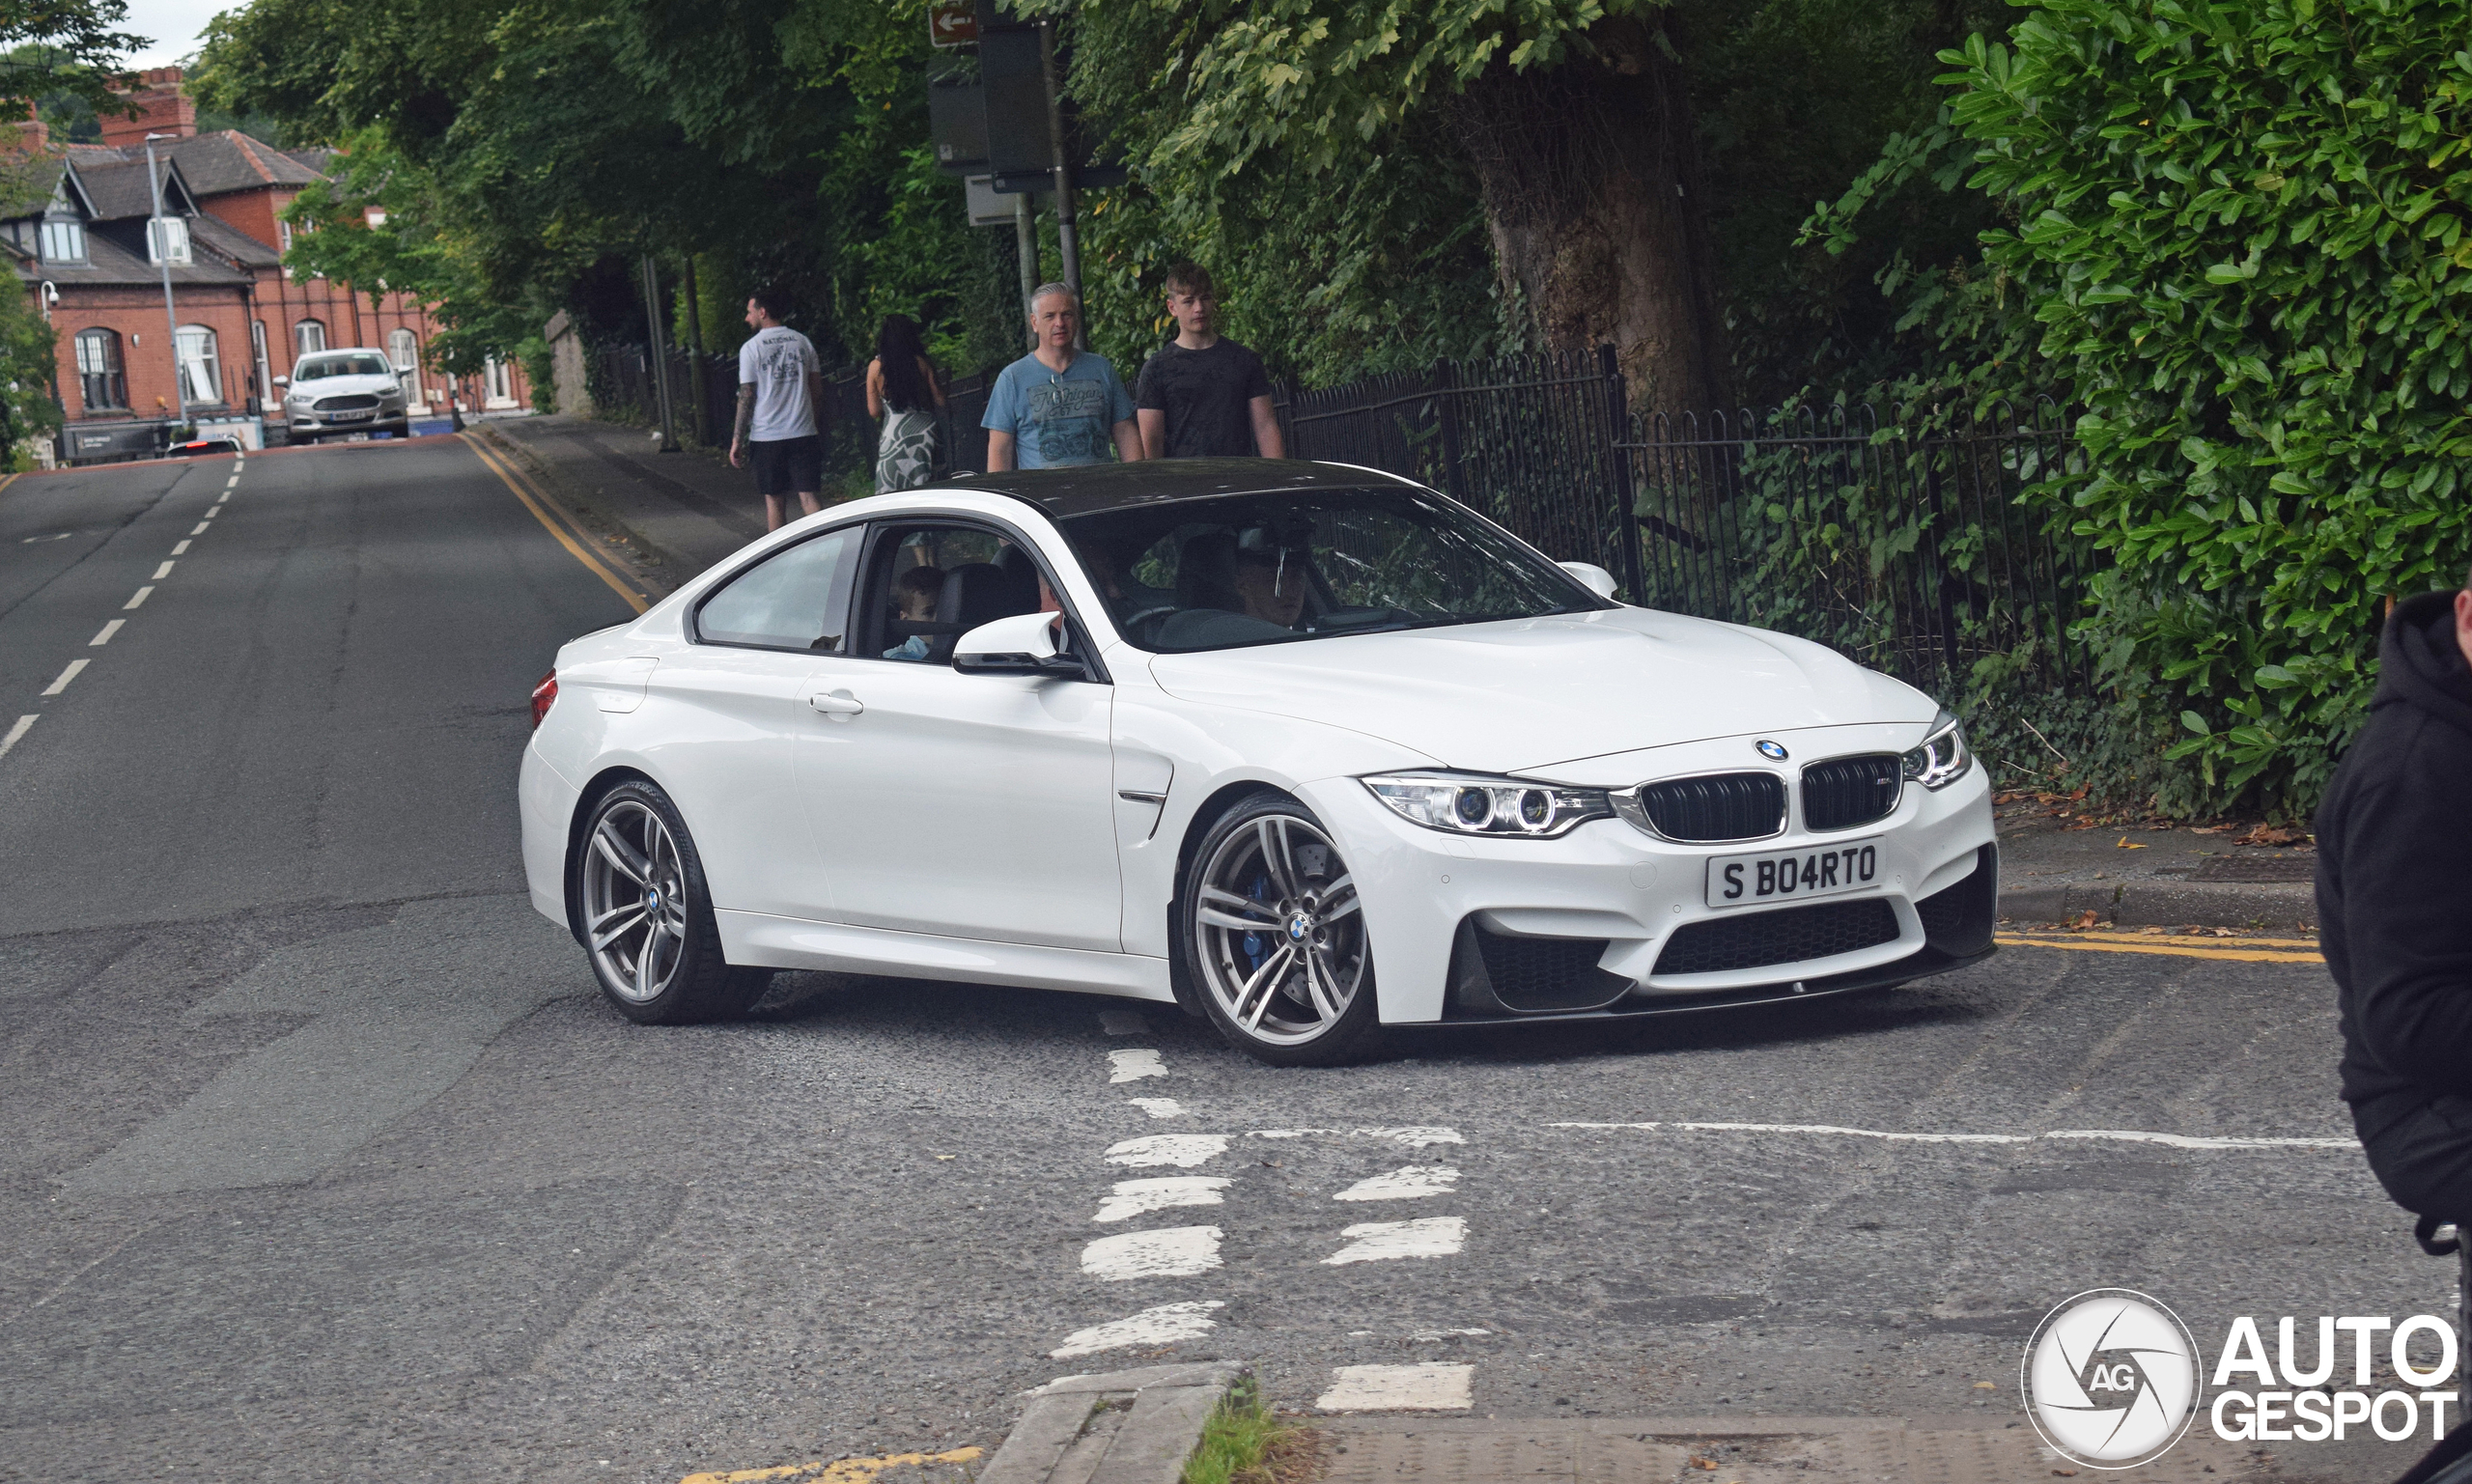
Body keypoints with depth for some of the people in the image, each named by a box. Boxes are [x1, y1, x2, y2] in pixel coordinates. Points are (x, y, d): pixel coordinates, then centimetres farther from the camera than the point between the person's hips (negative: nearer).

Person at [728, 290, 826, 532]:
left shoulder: (751, 348, -4)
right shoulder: (802, 342, 7)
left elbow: (746, 397, -6)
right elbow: (817, 391, 10)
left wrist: (737, 441, -2)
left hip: (767, 436, -3)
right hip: (804, 433, 3)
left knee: (775, 501, 7)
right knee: (810, 497, -1)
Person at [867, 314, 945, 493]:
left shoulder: (876, 367, 0)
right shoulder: (921, 363, -1)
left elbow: (874, 411, 2)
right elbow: (940, 403, 1)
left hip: (893, 432, 0)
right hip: (923, 430, 0)